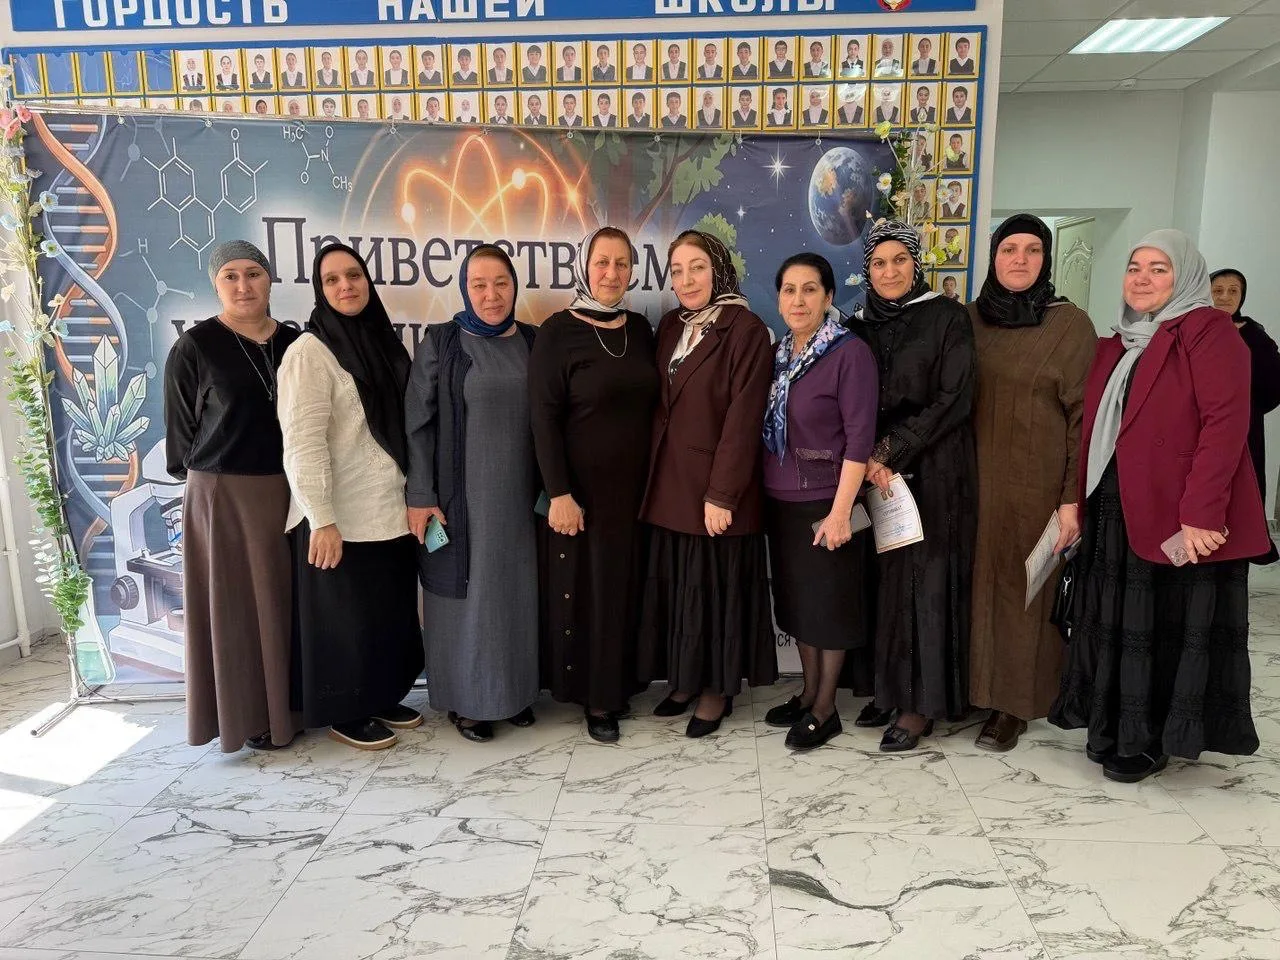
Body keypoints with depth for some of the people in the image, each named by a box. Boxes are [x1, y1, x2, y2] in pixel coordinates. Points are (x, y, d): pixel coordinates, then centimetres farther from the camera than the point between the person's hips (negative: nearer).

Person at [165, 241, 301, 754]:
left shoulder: (293, 342, 6)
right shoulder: (194, 347, -5)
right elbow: (181, 430, -1)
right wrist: (212, 479, 0)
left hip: (289, 491, 4)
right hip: (223, 495, -4)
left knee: (287, 599, 12)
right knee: (236, 605, 3)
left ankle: (290, 701, 26)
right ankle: (249, 712, 16)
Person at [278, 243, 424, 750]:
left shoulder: (384, 342, 10)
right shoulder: (310, 352, -13)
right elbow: (302, 444, -19)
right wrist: (321, 519, -24)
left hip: (390, 512, 7)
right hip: (342, 518, -7)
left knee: (390, 611, 16)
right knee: (345, 616, 6)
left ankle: (382, 697, 33)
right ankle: (345, 713, 23)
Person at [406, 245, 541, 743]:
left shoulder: (531, 342, 7)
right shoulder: (441, 343, -4)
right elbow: (417, 424, -6)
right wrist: (420, 496, -11)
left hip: (518, 495, 4)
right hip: (462, 494, -3)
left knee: (517, 589, 11)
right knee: (466, 592, 5)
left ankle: (515, 689, 28)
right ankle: (465, 698, 20)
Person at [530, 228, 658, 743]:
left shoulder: (640, 329, 7)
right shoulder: (558, 332, -8)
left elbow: (651, 405, 12)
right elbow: (544, 418, -12)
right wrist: (559, 493, -17)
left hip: (635, 485, 5)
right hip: (583, 487, -5)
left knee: (627, 586, 12)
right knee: (585, 587, 5)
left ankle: (617, 685, 28)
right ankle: (594, 696, 19)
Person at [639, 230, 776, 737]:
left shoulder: (745, 329, -10)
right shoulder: (669, 326, 10)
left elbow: (743, 417, -15)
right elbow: (659, 406, 12)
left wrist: (721, 494, -18)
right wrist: (655, 476, 5)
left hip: (715, 486, -6)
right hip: (668, 485, 6)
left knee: (715, 589, 6)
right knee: (676, 586, 13)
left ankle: (717, 689, 21)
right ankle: (685, 679, 29)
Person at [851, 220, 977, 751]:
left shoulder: (947, 317, -3)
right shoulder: (861, 326, 11)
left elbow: (954, 398, -10)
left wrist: (891, 451, -15)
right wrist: (870, 459, -8)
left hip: (933, 472, -4)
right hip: (875, 472, 4)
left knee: (925, 579, -1)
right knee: (882, 578, 7)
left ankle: (921, 703, 10)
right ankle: (888, 687, 20)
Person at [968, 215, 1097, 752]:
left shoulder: (1070, 324, -4)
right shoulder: (969, 320, 6)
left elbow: (1084, 416, -6)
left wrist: (1073, 498, -11)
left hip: (1035, 484, -3)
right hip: (976, 480, 3)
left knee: (1024, 586, 4)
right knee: (978, 582, 8)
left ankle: (1014, 702, 17)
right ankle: (975, 684, 24)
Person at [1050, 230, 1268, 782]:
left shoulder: (1209, 332, -7)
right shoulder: (1117, 346, 16)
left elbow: (1225, 423, -17)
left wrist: (1201, 513, -23)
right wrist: (1082, 503, 6)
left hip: (1179, 516, -7)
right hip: (1116, 511, 7)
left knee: (1168, 626, 4)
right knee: (1118, 622, 13)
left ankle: (1153, 740, 19)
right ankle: (1115, 727, 27)